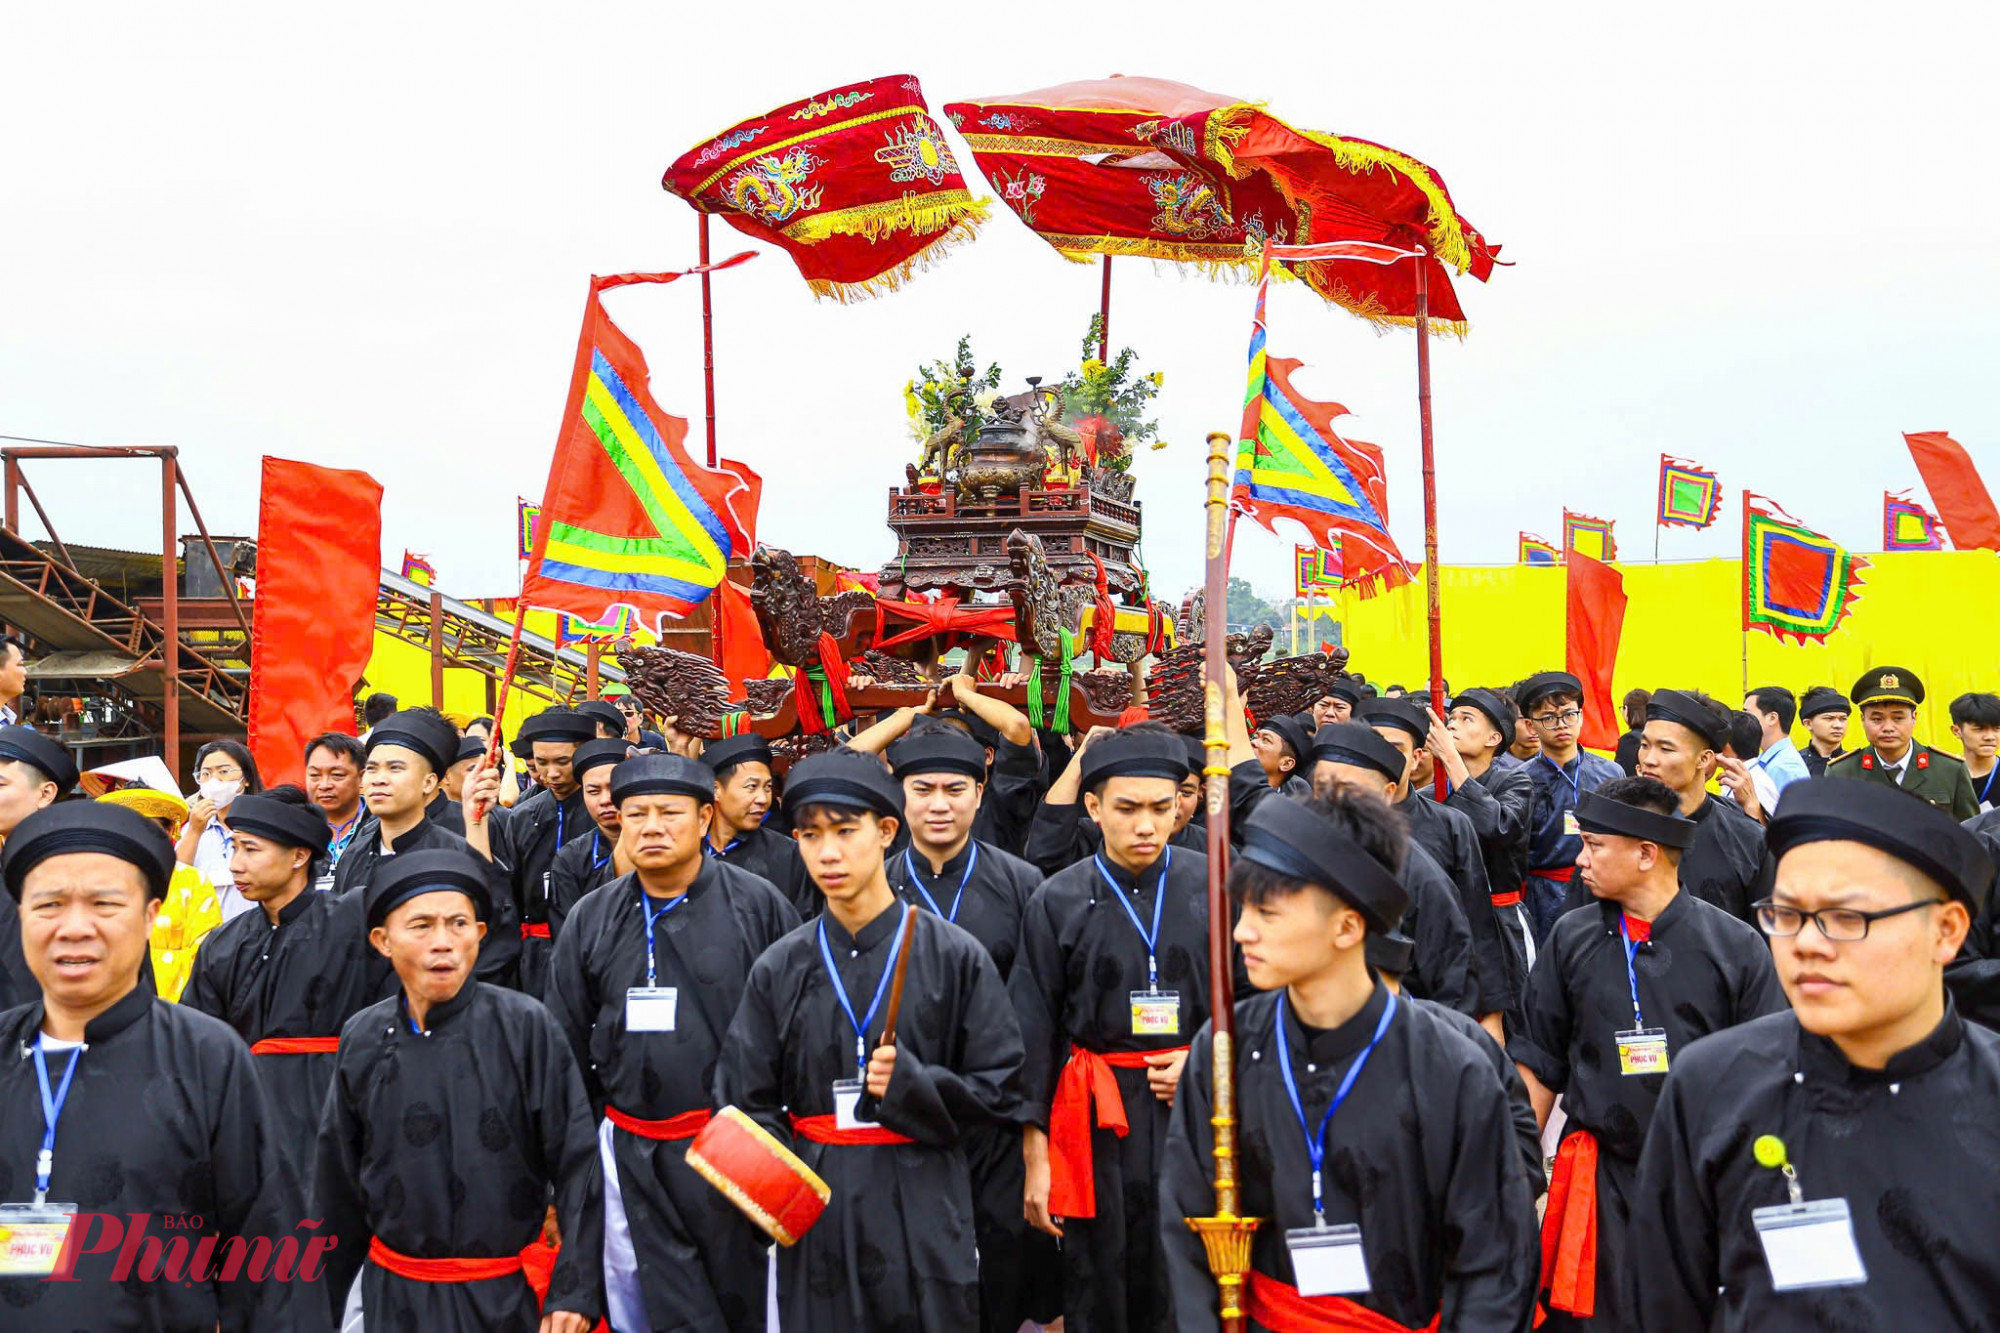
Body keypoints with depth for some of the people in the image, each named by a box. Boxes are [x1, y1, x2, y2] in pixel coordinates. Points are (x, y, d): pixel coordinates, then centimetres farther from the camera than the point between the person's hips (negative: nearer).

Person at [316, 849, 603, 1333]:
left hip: (507, 1294, -2)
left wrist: (574, 1293, -13)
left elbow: (578, 1165, -10)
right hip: (394, 1294, 3)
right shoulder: (362, 1040, -1)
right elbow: (338, 1185, 8)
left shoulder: (526, 1027, -12)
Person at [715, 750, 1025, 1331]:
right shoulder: (779, 969, 4)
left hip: (924, 1211, -1)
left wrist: (911, 1084, -16)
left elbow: (999, 1092, 0)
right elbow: (749, 1103, 4)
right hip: (815, 1215, 2)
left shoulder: (954, 956, -3)